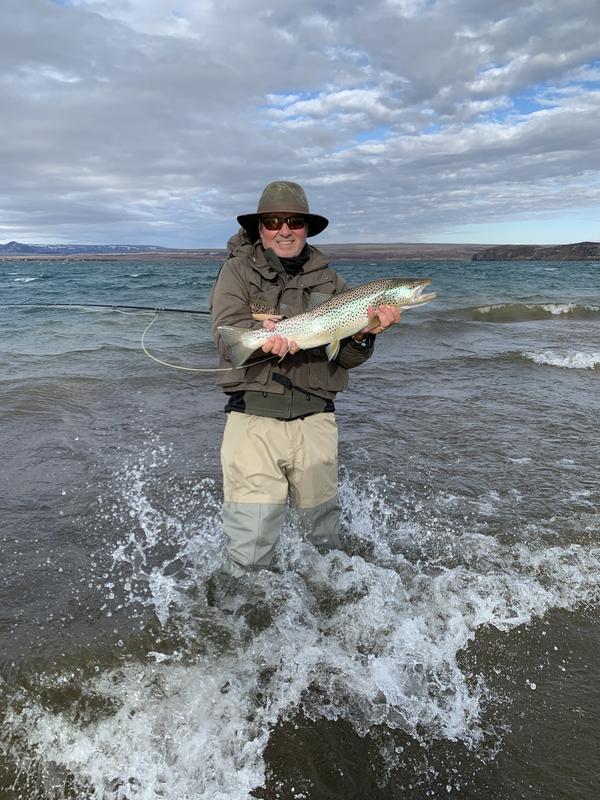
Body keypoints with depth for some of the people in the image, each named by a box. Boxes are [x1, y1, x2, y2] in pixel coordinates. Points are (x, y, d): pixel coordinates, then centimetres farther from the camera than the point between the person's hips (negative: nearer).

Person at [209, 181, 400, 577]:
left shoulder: (329, 279, 10)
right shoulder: (239, 269, 5)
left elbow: (347, 359, 3)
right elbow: (227, 338, -10)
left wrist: (362, 334, -19)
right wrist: (265, 337, -30)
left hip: (315, 419, 3)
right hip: (253, 416, -2)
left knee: (325, 532, 15)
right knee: (250, 549, -4)